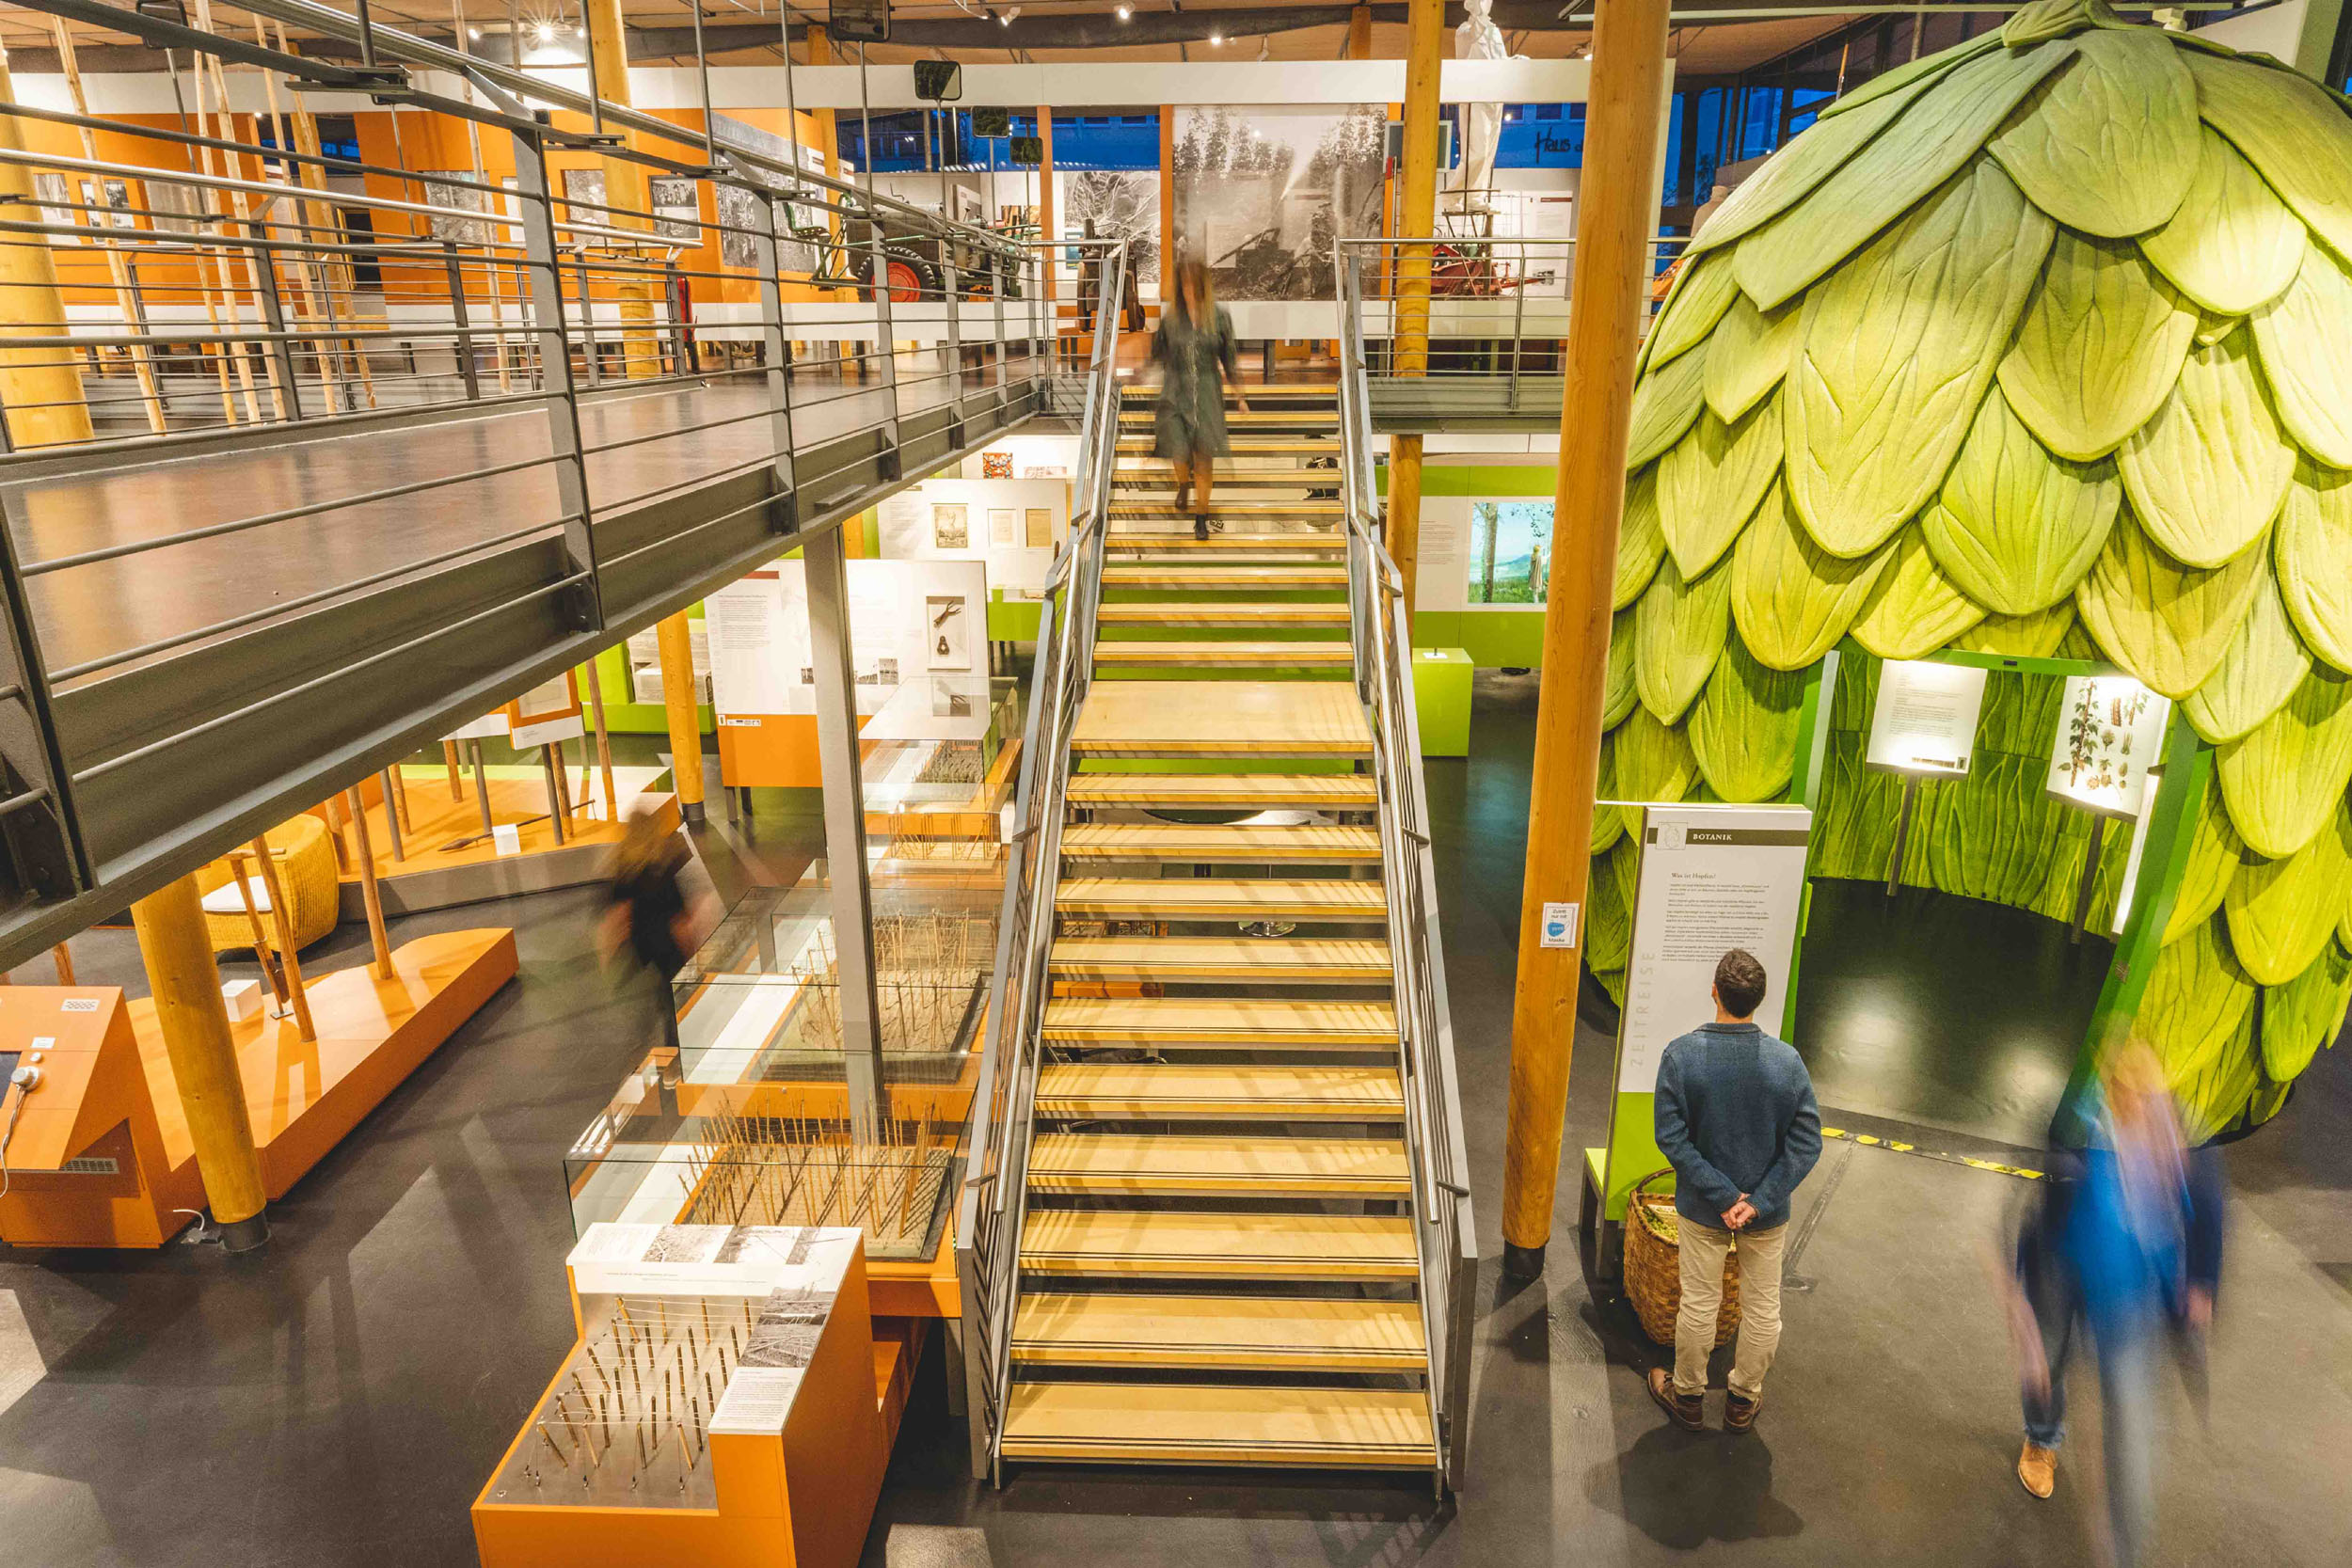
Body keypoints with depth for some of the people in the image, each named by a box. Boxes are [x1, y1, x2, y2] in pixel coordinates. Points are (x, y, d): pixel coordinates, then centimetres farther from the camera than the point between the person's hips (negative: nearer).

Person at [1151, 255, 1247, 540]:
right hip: (1175, 391, 0)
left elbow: (1230, 358, 6)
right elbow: (1157, 355, 8)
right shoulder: (1169, 316, -1)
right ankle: (1184, 484, 24)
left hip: (1208, 391, 0)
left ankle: (1201, 517, 18)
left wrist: (1239, 396, 6)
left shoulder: (1219, 316, -2)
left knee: (1204, 458, 2)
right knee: (1178, 451, -13)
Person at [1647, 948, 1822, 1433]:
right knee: (1763, 1307, 21)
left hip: (1701, 1209, -1)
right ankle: (1744, 1400, 38)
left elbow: (1671, 1137, -20)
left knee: (1699, 1303, 17)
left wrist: (1722, 1196, -14)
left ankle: (1688, 1397, 36)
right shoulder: (1787, 1061, -17)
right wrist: (1759, 1200, -15)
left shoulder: (1680, 1055, -21)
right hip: (1768, 1210, 1)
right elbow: (1807, 1143, -16)